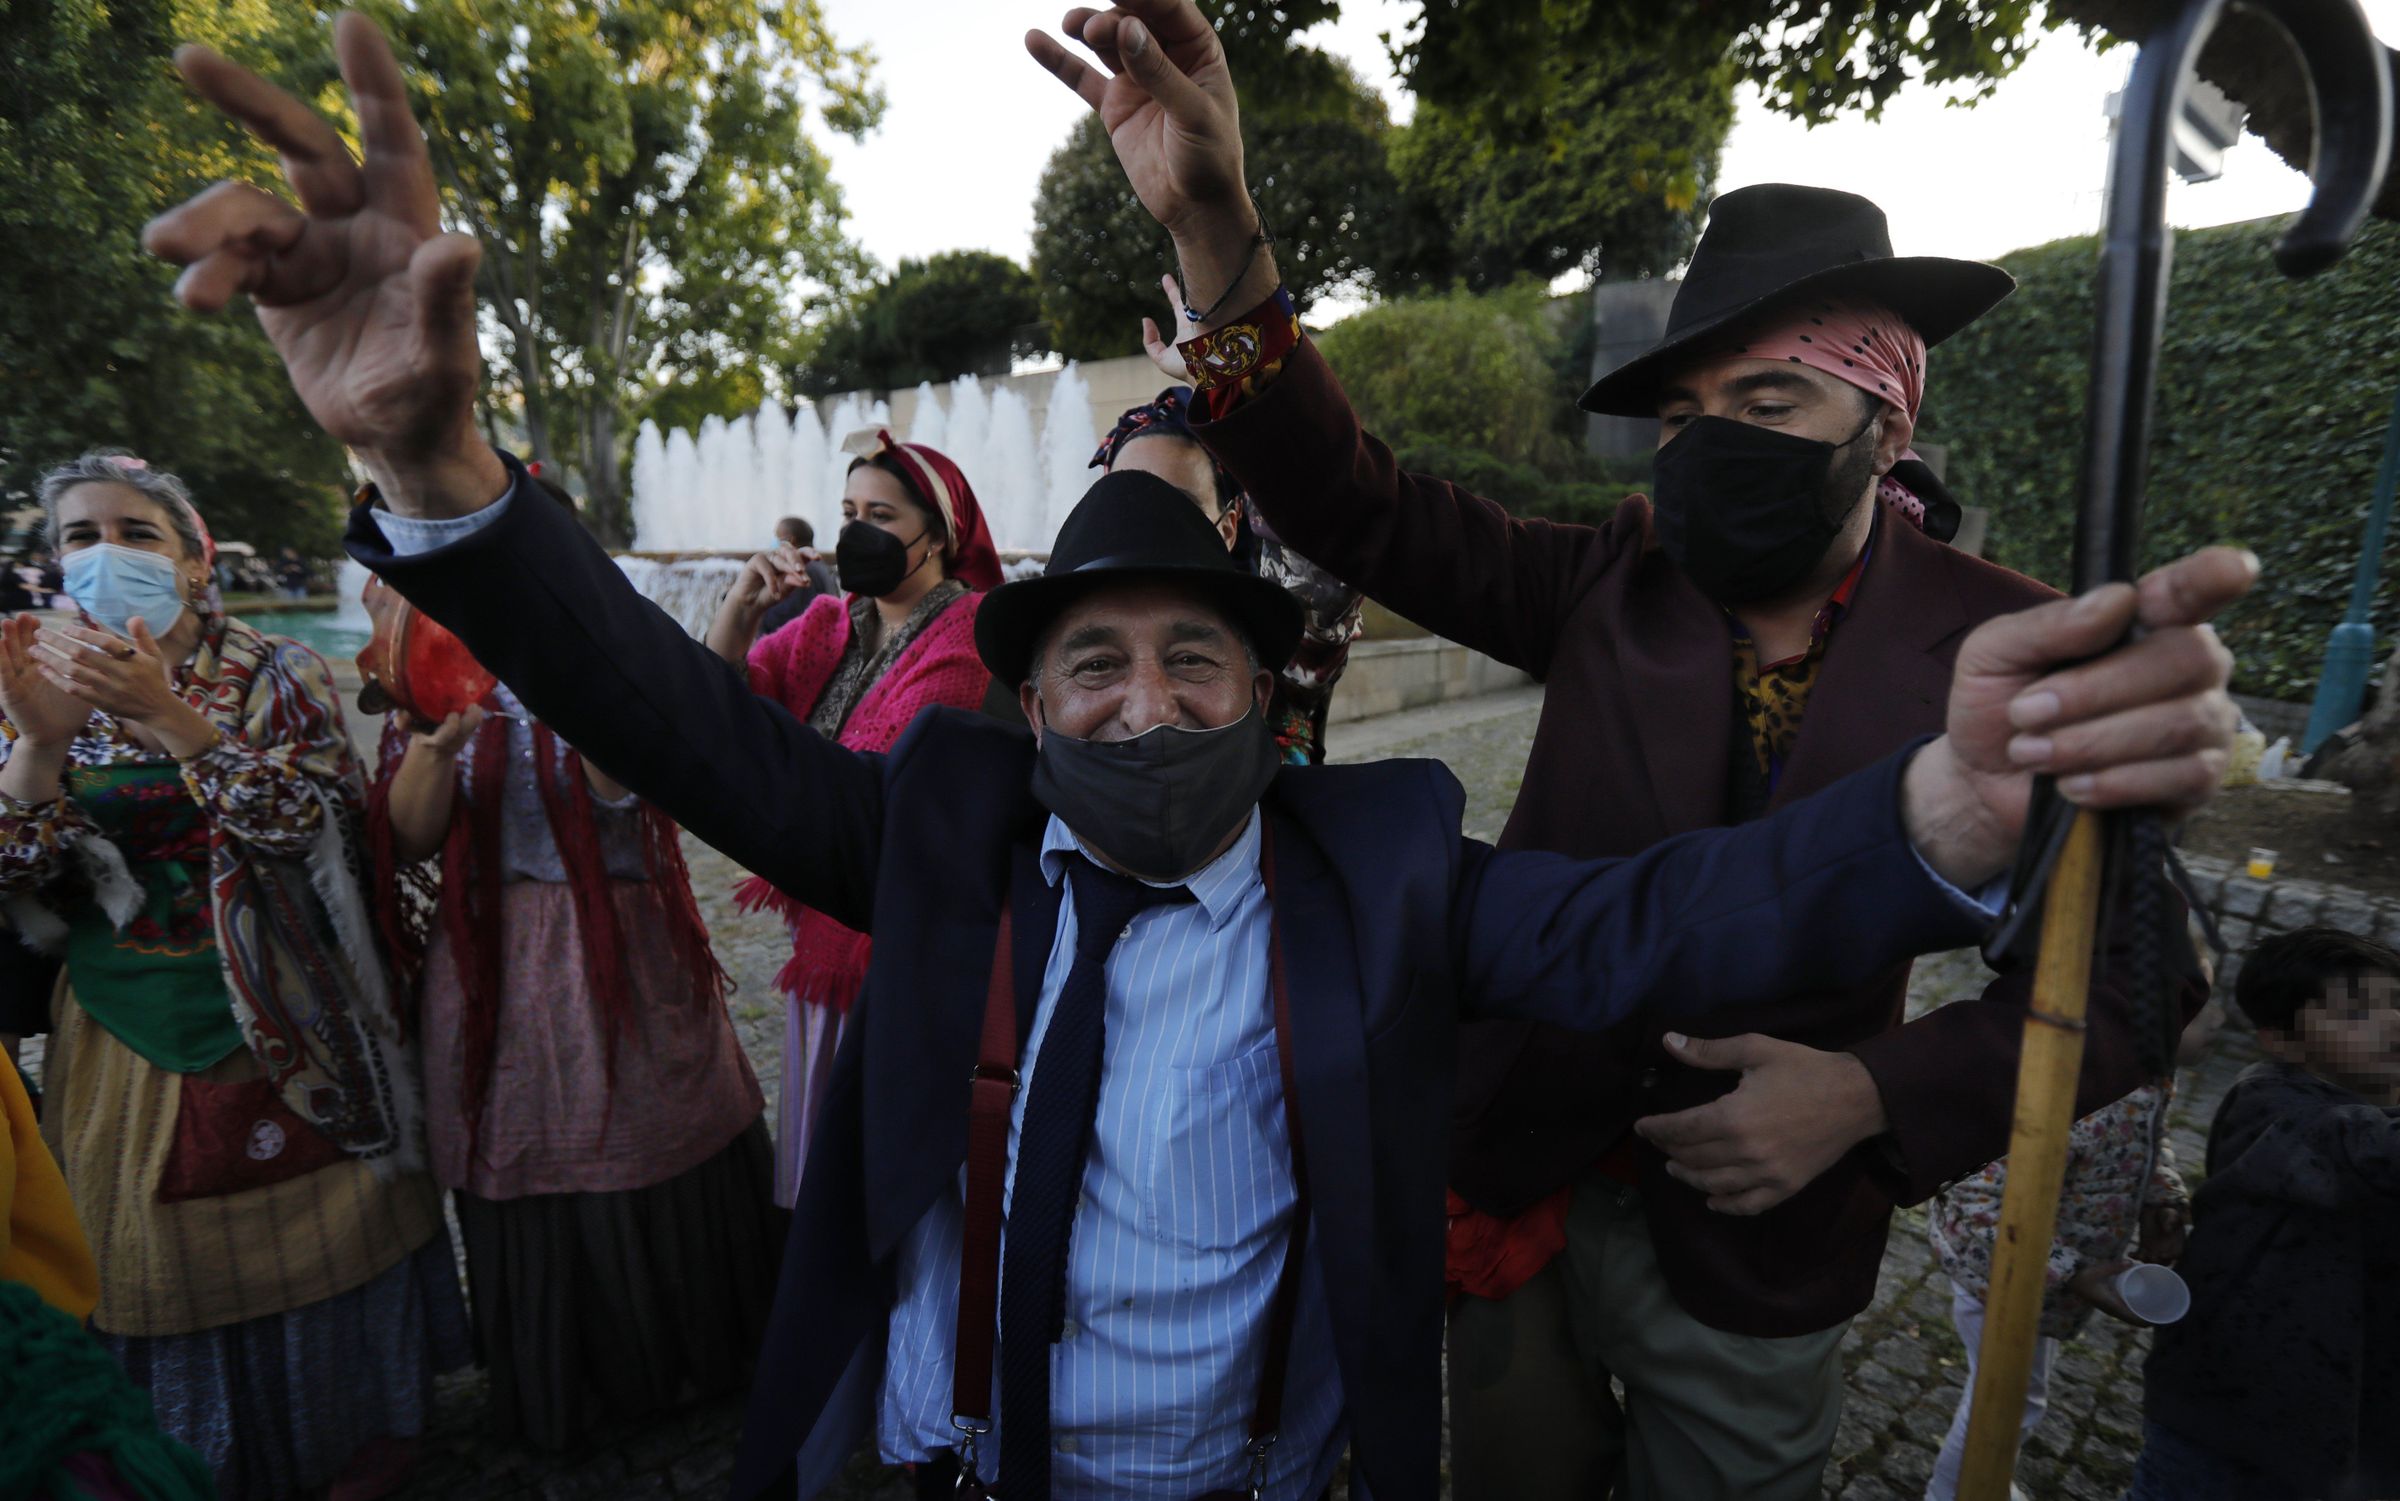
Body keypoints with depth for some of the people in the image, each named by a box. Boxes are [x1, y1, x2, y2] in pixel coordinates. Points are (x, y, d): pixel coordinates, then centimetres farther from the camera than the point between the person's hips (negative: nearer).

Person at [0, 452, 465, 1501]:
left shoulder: (277, 678, -5)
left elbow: (309, 818, -18)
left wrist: (175, 719, -28)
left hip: (285, 1029, -3)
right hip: (128, 1038, 3)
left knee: (315, 1234, 9)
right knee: (166, 1257, 13)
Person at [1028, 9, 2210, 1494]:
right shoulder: (1615, 587, -8)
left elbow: (2132, 968, -6)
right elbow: (1361, 508, -17)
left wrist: (1876, 1093, -21)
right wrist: (1219, 230, -28)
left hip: (1757, 1251, -1)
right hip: (1520, 1186, 2)